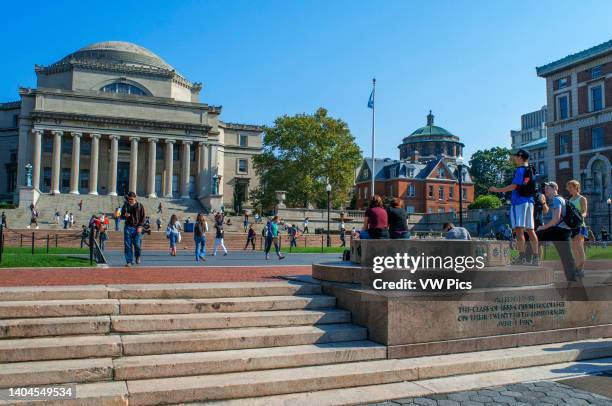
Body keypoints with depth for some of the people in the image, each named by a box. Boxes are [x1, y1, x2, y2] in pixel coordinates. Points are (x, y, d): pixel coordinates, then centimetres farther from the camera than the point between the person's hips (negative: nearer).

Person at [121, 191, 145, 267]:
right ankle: (129, 261, 5)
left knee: (137, 245, -5)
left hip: (137, 228, -2)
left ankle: (137, 256, 25)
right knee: (127, 245, -2)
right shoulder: (125, 205, 9)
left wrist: (140, 226, -9)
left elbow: (142, 217, 3)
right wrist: (125, 216, -9)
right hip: (128, 227, 2)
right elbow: (122, 216, 15)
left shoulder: (140, 206, 2)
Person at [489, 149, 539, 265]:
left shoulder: (520, 170, -9)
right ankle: (535, 257, 11)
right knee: (530, 230, 10)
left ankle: (522, 256, -18)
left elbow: (513, 186, -17)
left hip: (519, 201, -9)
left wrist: (497, 190, -14)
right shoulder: (531, 170, 16)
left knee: (519, 230, -12)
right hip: (529, 201, 9)